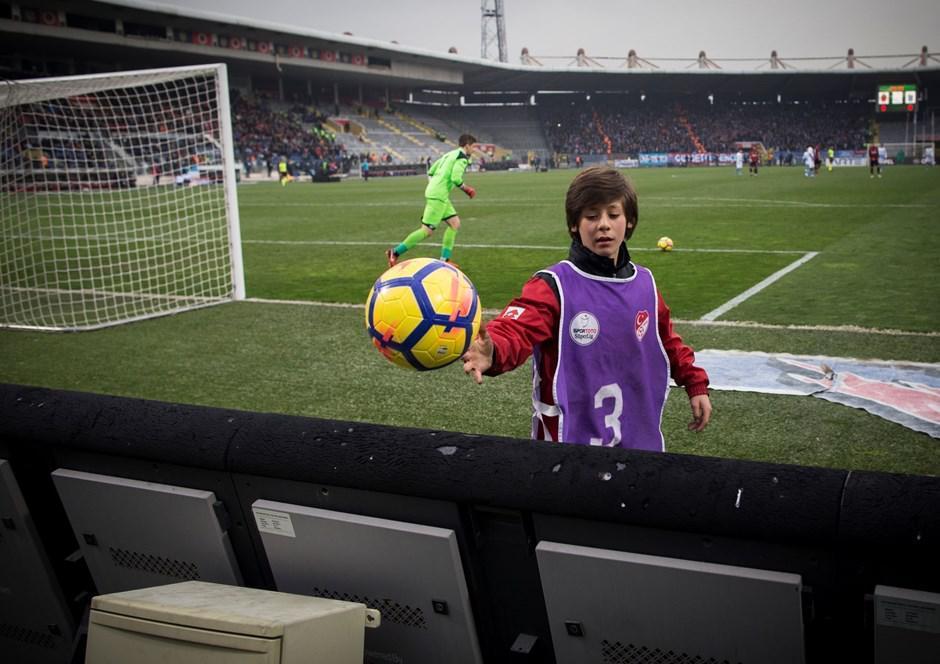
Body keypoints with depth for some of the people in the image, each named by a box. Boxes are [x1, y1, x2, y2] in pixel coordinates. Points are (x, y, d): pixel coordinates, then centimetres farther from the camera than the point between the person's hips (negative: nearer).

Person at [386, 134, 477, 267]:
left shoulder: (449, 155, 21)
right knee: (427, 231, -9)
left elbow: (430, 172, 20)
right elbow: (455, 178, -18)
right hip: (438, 196, -10)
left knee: (455, 224, 11)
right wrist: (466, 189, -3)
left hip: (435, 193, 10)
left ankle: (444, 259, 10)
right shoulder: (462, 158, -6)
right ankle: (395, 252, -6)